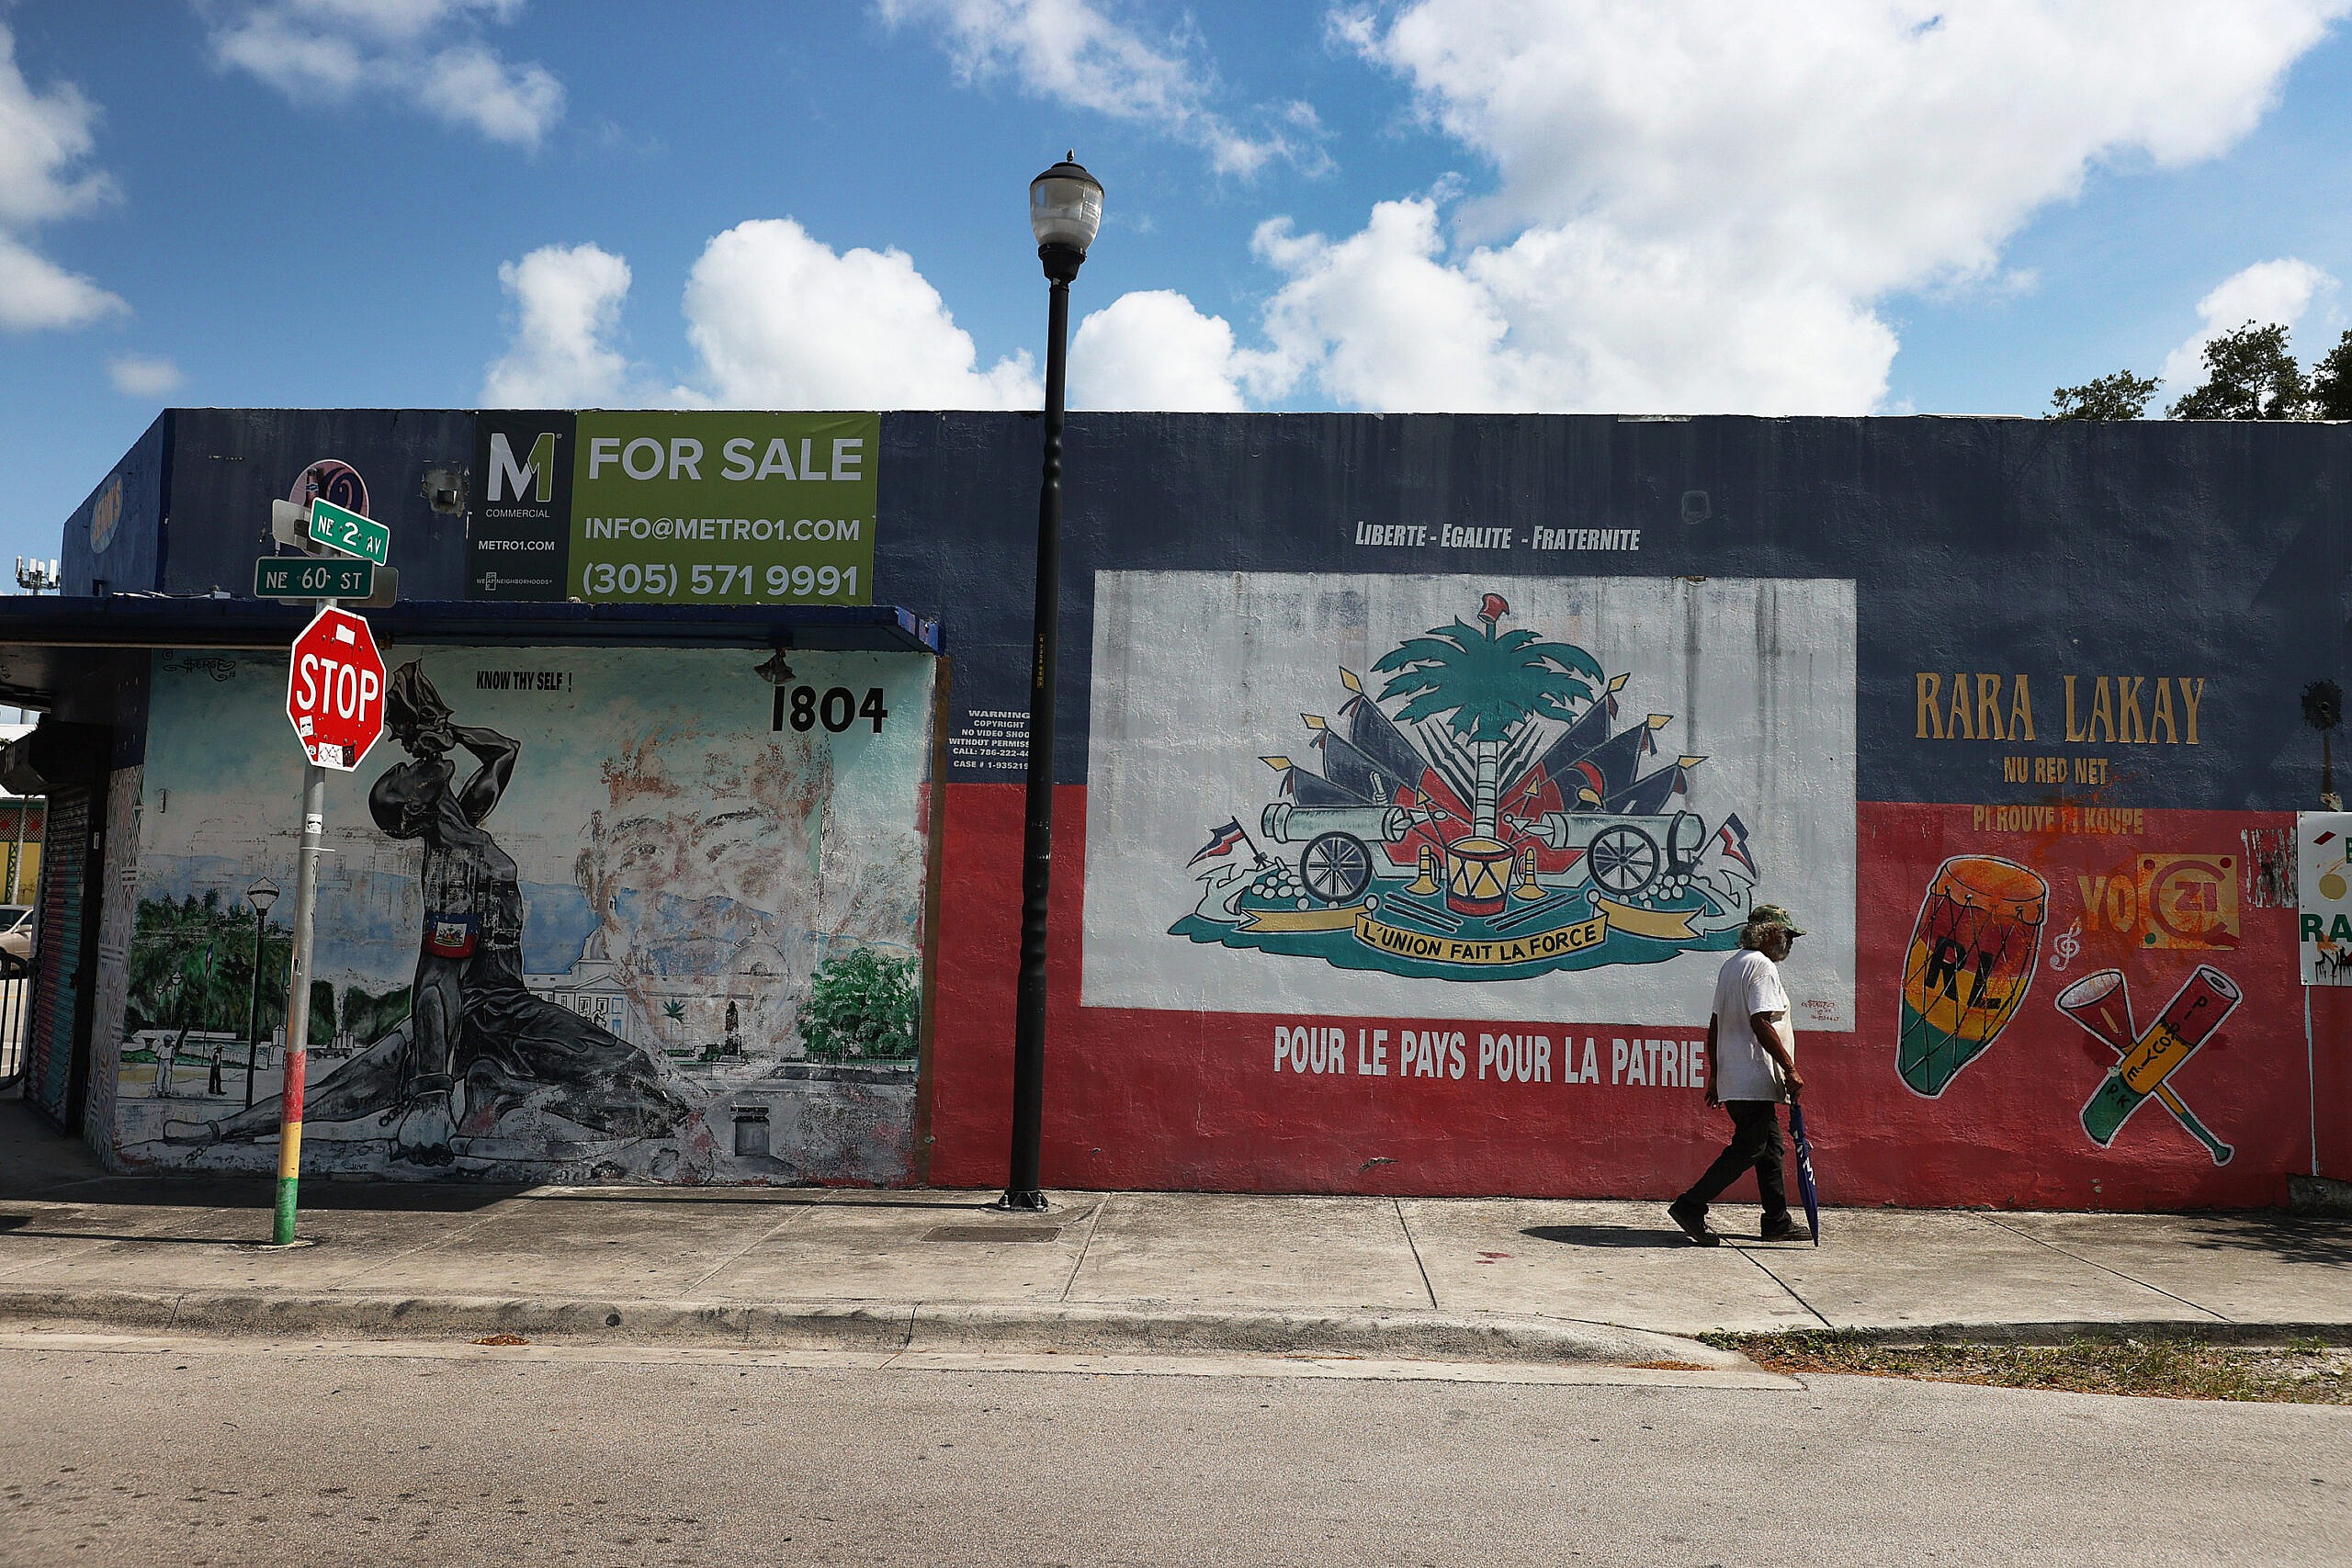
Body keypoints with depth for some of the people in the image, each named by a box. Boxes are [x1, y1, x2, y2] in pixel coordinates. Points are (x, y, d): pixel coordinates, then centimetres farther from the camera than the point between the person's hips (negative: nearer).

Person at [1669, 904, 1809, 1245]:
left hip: (1732, 1080, 10)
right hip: (1754, 1082, -10)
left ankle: (1777, 1222, 18)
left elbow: (1715, 1025, 20)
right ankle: (1691, 1206, -9)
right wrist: (1790, 1069, -20)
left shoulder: (1730, 965, 18)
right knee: (1747, 1150, -8)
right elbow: (1761, 1024, -22)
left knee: (1769, 1147, 14)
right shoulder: (1762, 966, -12)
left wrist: (1715, 1076, 23)